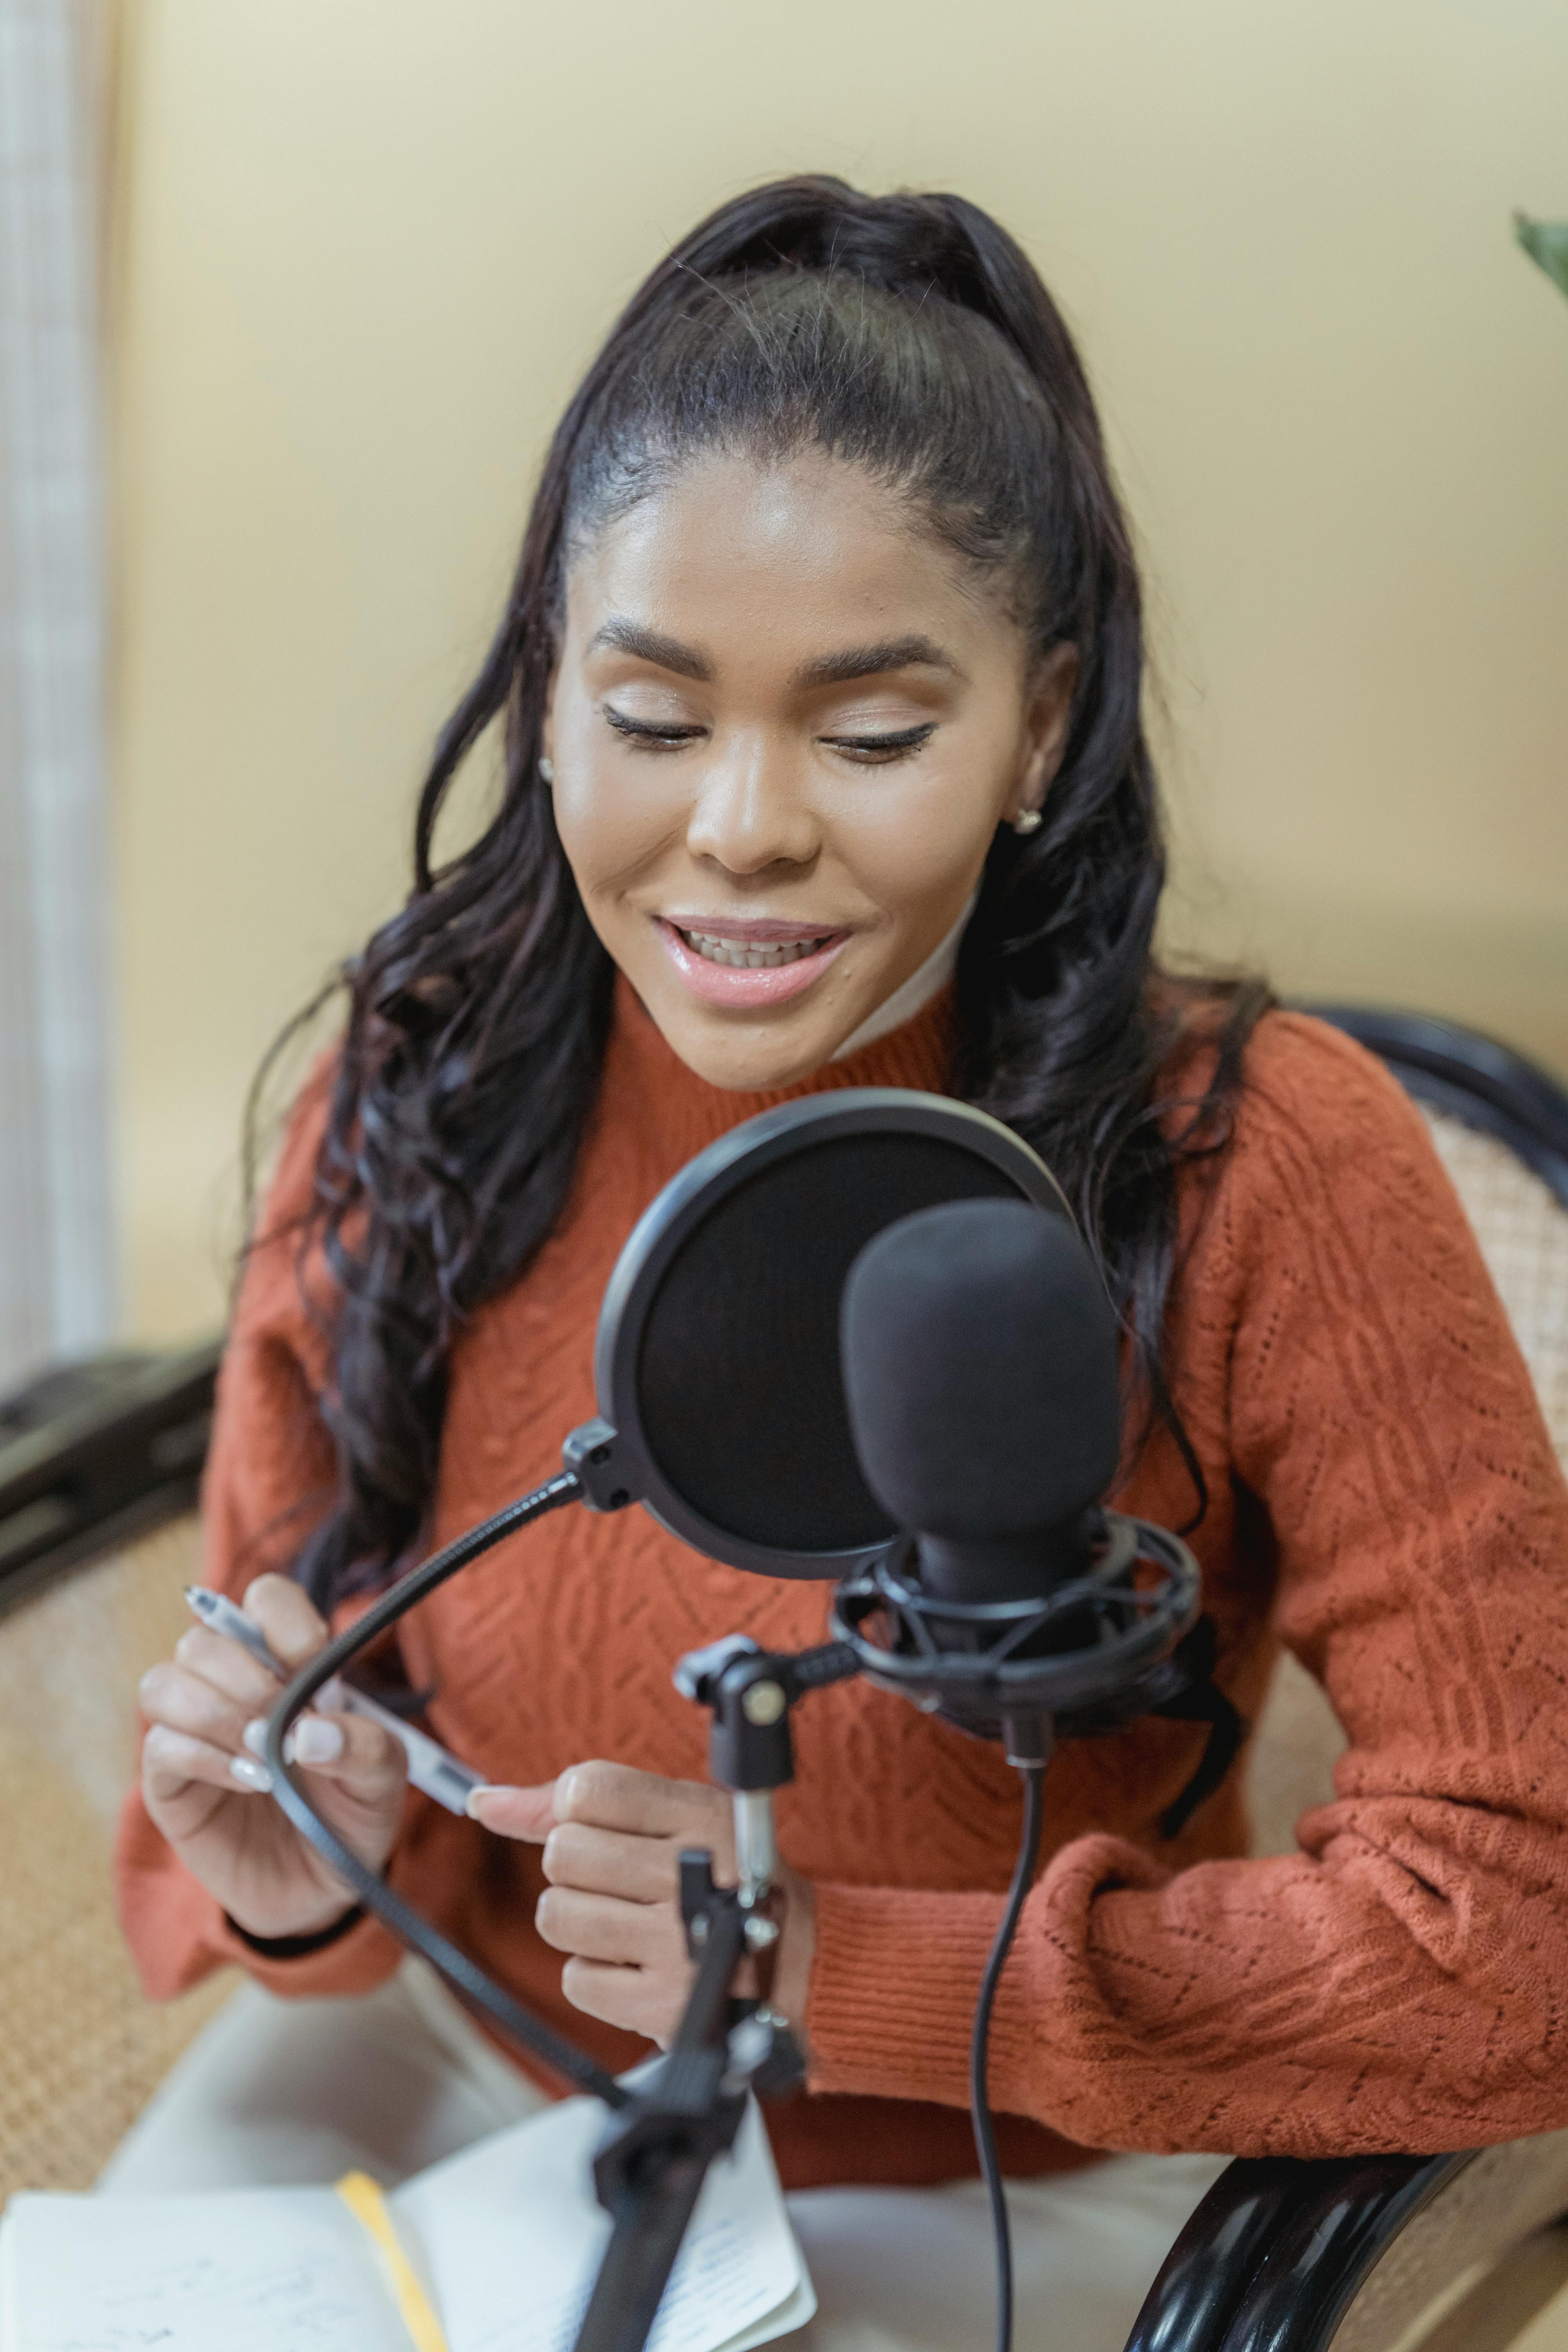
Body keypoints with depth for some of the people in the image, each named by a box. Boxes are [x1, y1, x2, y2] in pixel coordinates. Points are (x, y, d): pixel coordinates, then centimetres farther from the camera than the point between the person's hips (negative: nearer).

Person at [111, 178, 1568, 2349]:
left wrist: (847, 1966, -25)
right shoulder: (415, 1114, -11)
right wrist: (303, 1880, -24)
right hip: (465, 2056, 3)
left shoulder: (1265, 1171, -22)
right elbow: (300, 1689, 0)